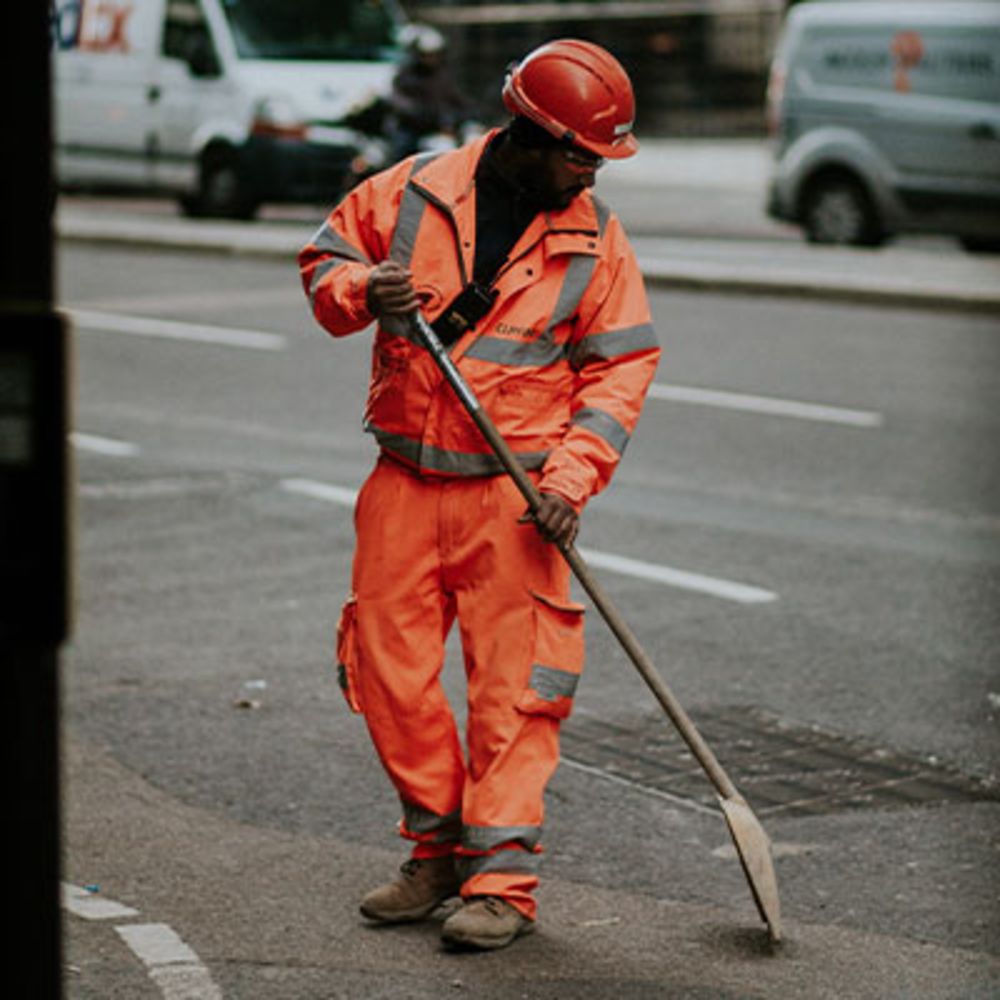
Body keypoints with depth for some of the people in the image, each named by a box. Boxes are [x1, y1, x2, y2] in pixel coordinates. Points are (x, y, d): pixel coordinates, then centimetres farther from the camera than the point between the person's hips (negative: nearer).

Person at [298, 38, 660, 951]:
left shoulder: (594, 239, 0)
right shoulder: (410, 193, 0)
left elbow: (621, 368, 0)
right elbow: (324, 259, 13)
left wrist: (572, 477, -13)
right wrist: (361, 291, -11)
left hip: (514, 495, -2)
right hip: (404, 483, 2)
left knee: (513, 683, -6)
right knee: (388, 672, 6)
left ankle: (502, 877, 0)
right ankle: (439, 849, 22)